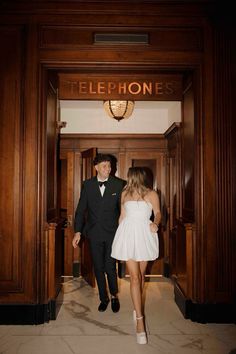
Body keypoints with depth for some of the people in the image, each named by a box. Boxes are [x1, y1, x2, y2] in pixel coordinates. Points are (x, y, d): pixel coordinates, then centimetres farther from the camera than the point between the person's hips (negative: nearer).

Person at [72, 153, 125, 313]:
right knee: (98, 268, 11)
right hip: (94, 232, 2)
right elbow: (81, 209, 3)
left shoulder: (118, 184, -4)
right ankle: (104, 298, 32)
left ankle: (114, 296, 24)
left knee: (110, 267, -4)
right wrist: (78, 231, -4)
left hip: (112, 232, -2)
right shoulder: (87, 185, 1)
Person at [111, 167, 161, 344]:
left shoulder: (151, 194, 2)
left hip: (144, 235, -1)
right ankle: (140, 320, -4)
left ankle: (137, 306, 34)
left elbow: (158, 213, 3)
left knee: (141, 274, 11)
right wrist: (118, 233, 20)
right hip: (128, 235, 1)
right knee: (134, 276, -6)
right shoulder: (125, 193, 12)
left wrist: (155, 223, -17)